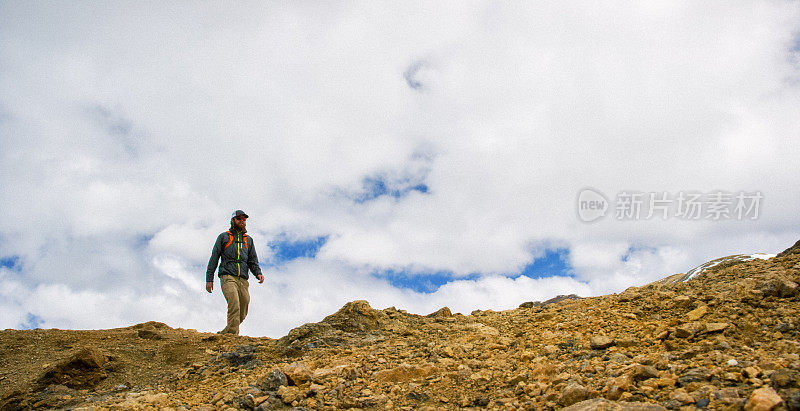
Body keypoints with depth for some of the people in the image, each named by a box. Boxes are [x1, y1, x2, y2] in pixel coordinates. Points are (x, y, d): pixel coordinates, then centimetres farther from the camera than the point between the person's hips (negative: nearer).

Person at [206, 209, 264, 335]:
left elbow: (253, 261, 19)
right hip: (228, 277, -4)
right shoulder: (223, 237, 14)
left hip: (243, 280, 4)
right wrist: (209, 279, 2)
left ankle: (224, 334, 19)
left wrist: (258, 273, -2)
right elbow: (214, 258, 11)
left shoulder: (249, 240, 23)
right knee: (234, 306, -26)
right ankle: (233, 334, -29)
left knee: (242, 314, 1)